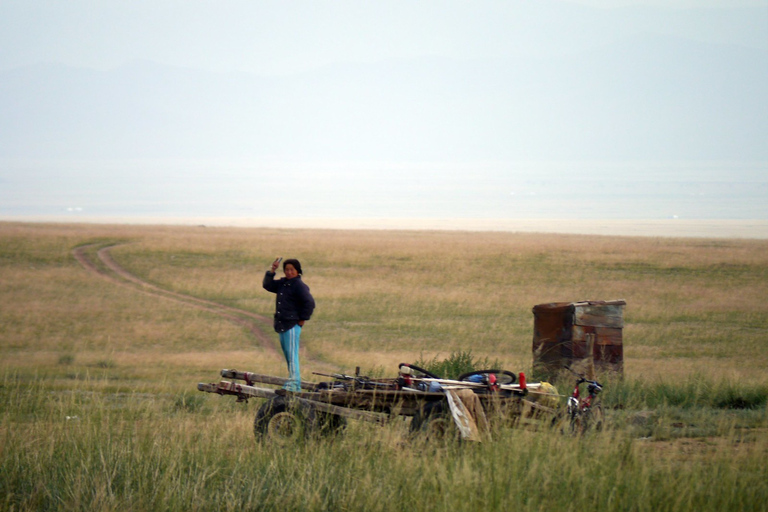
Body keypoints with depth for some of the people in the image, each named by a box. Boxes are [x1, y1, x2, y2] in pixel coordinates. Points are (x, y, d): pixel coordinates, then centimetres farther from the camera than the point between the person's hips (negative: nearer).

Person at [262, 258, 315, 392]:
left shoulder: (299, 285, -11)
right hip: (281, 325, 9)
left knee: (292, 356, -11)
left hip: (292, 326, -9)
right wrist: (272, 271, 7)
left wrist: (302, 320, -13)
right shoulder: (282, 283, 14)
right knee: (288, 356, 13)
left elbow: (309, 303, -16)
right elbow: (267, 285, 21)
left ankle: (293, 384, -13)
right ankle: (295, 384, 19)